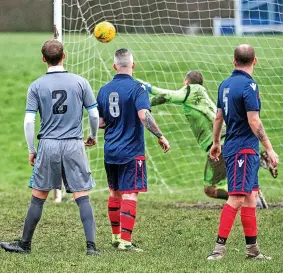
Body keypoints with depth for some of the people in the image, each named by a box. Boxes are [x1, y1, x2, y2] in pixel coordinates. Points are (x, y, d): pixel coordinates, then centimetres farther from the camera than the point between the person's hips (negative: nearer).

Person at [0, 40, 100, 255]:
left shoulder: (36, 86, 0)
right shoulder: (80, 82, 0)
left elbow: (29, 121, -3)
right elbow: (95, 115, 3)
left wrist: (31, 150, 7)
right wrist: (93, 136, 22)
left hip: (48, 146, 0)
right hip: (74, 145, 0)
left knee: (38, 198, 8)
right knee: (83, 197, 1)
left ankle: (25, 244, 17)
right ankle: (91, 245, -6)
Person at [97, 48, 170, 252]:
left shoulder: (104, 90, 7)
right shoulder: (136, 88, -12)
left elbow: (100, 122, 10)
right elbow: (144, 115, -25)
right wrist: (160, 136, -17)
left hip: (111, 151, 6)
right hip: (131, 151, -6)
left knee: (115, 193, 18)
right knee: (130, 195, -6)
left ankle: (116, 236, 27)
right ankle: (125, 241, -11)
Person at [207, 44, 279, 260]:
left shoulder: (225, 84, 10)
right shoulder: (248, 86, -15)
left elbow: (218, 116, 20)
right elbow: (254, 122, -18)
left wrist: (216, 143, 32)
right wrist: (270, 149, -15)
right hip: (244, 150, -9)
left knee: (250, 197, 13)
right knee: (237, 198, -10)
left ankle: (252, 248, 16)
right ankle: (220, 248, -12)